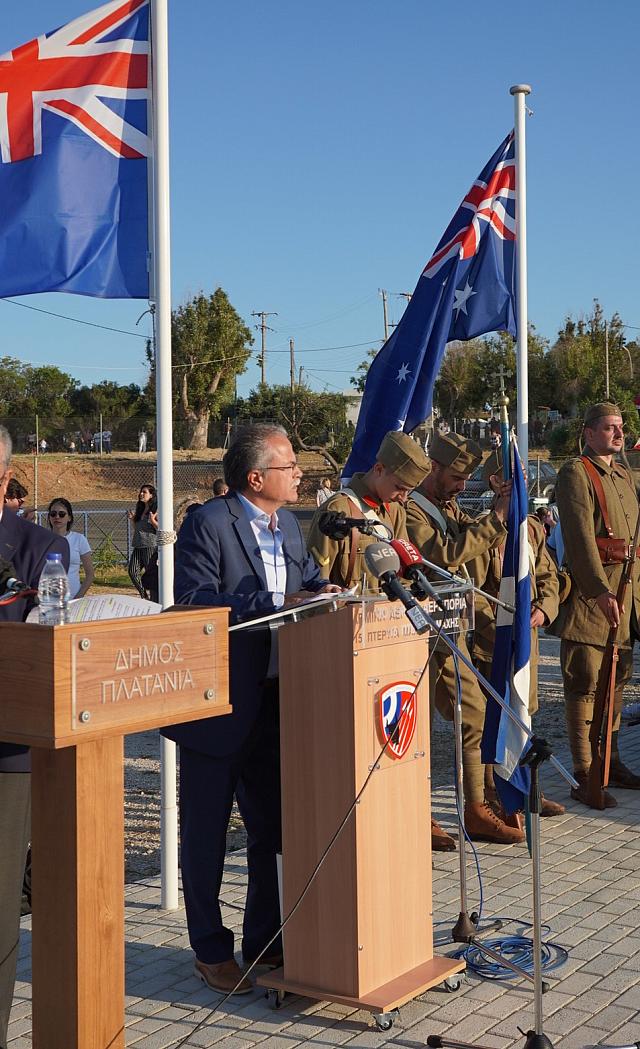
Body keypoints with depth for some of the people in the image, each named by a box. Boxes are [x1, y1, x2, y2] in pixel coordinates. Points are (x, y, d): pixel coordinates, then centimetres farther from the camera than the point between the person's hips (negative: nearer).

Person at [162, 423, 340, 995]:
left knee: (272, 828, 16)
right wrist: (276, 603, -27)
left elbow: (309, 577, 21)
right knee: (206, 832, 7)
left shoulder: (288, 526, 11)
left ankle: (265, 940, 31)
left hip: (273, 703, 8)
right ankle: (211, 950, 21)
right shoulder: (207, 523, -14)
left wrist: (323, 590, -4)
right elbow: (193, 601, -23)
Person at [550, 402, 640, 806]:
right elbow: (581, 537, -17)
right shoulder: (576, 474, -7)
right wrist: (600, 590, -25)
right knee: (586, 687, -4)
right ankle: (584, 777, 0)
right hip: (591, 595, -8)